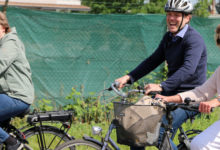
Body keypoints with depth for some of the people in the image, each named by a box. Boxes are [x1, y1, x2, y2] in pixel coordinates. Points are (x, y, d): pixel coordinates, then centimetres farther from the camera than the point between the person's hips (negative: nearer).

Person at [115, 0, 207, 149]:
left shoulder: (194, 39, -17)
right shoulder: (169, 37, 10)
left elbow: (188, 70, -32)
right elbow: (153, 61, 14)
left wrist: (162, 86, -44)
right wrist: (129, 77, 0)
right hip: (171, 94, 8)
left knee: (159, 133, -24)